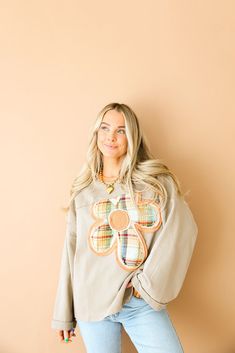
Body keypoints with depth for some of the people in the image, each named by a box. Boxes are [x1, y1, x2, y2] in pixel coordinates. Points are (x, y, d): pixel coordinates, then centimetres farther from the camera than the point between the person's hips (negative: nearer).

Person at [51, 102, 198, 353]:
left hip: (142, 303, -1)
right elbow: (71, 251, 7)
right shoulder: (83, 189, 6)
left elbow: (182, 229, -11)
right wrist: (64, 314, 8)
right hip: (92, 302, 2)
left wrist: (148, 282, -14)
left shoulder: (157, 181, 0)